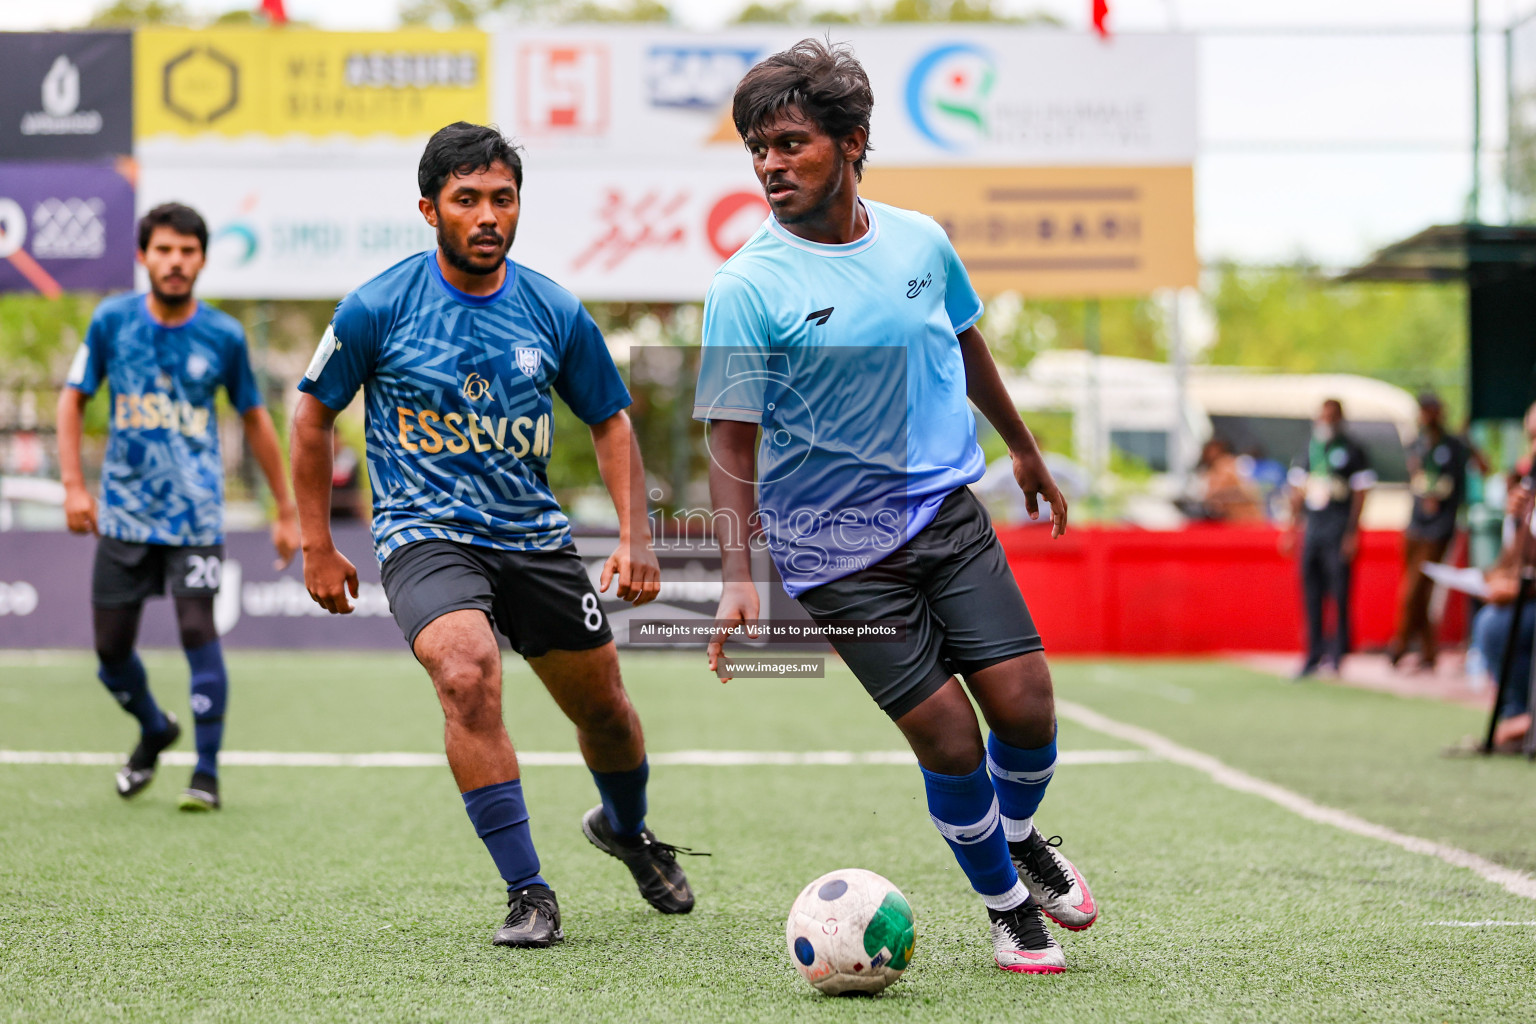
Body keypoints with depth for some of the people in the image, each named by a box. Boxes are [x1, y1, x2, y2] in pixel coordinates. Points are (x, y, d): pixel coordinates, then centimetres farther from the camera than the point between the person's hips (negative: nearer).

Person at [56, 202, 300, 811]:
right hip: (123, 512, 2)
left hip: (196, 514, -2)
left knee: (198, 630, -14)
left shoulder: (224, 336, -3)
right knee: (111, 648, 5)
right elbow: (73, 399, 6)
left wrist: (286, 511, 10)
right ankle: (154, 730, 35)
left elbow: (255, 420, 8)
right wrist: (74, 484, -5)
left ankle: (207, 773, -3)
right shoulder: (111, 321, -3)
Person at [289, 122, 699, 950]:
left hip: (534, 536, 4)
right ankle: (528, 894, -22)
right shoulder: (378, 308, -9)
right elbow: (314, 416, 3)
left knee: (603, 707, 11)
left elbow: (610, 421, 10)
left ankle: (626, 828, 48)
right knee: (468, 674, -30)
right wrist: (318, 547, 2)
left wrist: (635, 538, -1)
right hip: (424, 533, -4)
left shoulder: (555, 313, -2)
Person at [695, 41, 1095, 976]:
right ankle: (1006, 903, 17)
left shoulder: (919, 241, 1)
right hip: (837, 549, -4)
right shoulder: (748, 287, -12)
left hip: (948, 511, 4)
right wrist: (739, 576, -22)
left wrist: (1026, 450, 32)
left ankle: (1021, 838, 29)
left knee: (1025, 703, -5)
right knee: (949, 738, -8)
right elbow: (732, 444, -12)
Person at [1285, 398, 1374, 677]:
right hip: (1312, 526, 5)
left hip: (1339, 526, -5)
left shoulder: (1351, 451, -2)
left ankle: (1338, 651, 2)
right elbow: (1298, 491, 19)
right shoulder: (1310, 449, 14)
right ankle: (1314, 654, 10)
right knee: (1311, 594, 5)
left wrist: (1352, 532, -11)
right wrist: (1293, 527, 15)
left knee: (1339, 592, -5)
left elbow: (1360, 494, -5)